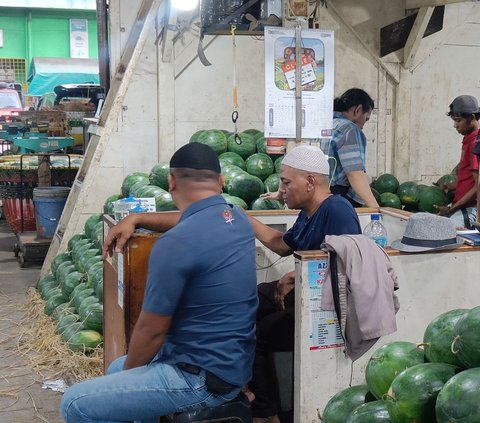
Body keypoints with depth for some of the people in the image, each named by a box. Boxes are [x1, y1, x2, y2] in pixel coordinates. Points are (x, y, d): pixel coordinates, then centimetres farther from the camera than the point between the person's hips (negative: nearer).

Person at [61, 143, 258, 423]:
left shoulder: (175, 244, -25)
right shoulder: (238, 217, 2)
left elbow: (151, 330, -16)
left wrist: (128, 372, 3)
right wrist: (137, 218, 25)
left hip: (205, 376, -9)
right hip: (231, 361, 9)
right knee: (118, 367, 27)